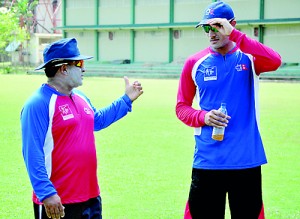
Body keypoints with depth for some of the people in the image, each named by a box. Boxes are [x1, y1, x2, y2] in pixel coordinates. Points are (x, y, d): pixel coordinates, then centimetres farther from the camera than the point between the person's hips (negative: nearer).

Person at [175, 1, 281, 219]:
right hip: (207, 161, 1)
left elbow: (274, 62, -22)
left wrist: (234, 34, -25)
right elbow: (182, 107, 9)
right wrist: (203, 117, -12)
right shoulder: (195, 62, 4)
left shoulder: (249, 58, 1)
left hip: (246, 160, -1)